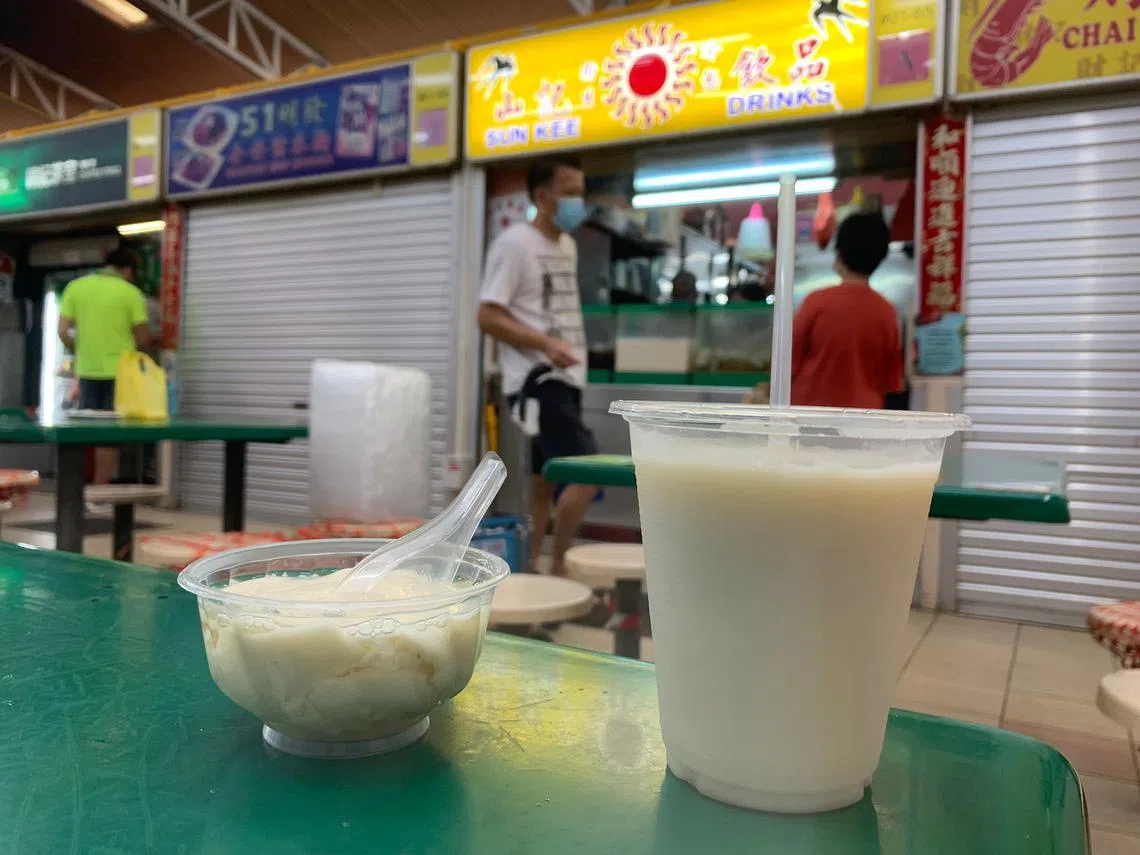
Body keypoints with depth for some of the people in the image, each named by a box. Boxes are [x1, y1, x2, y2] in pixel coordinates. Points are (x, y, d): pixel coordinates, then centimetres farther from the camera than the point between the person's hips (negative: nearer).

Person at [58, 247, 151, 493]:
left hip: (87, 370, 4)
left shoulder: (75, 287, 4)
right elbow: (143, 338, -5)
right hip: (119, 371, -3)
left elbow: (63, 331, 0)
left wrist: (80, 352, 17)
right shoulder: (130, 292, -6)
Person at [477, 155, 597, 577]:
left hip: (566, 378, 9)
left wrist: (566, 347, 16)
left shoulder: (567, 246, 17)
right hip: (538, 380, -9)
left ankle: (531, 566, 21)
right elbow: (488, 316, -14)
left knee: (546, 483, 12)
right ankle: (558, 568, -2)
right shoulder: (514, 243, -8)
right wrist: (545, 343, -25)